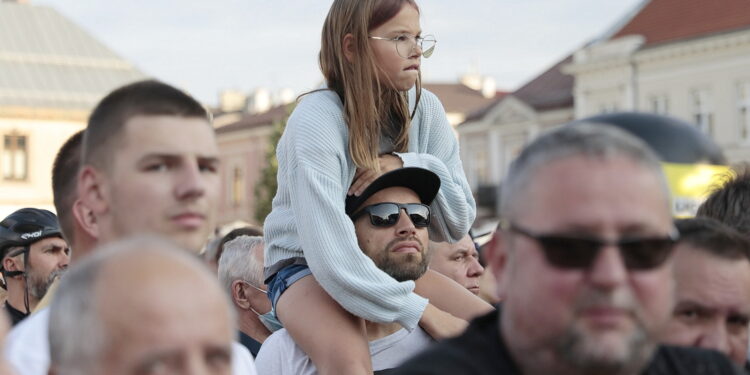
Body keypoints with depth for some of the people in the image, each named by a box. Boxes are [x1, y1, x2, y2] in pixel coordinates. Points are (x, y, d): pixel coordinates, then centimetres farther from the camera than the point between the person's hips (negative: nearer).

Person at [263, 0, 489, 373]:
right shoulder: (315, 121, -22)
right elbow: (330, 257, -29)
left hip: (393, 267, 6)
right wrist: (422, 310, -25)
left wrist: (407, 165, -21)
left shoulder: (424, 109, -6)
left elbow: (458, 221, -5)